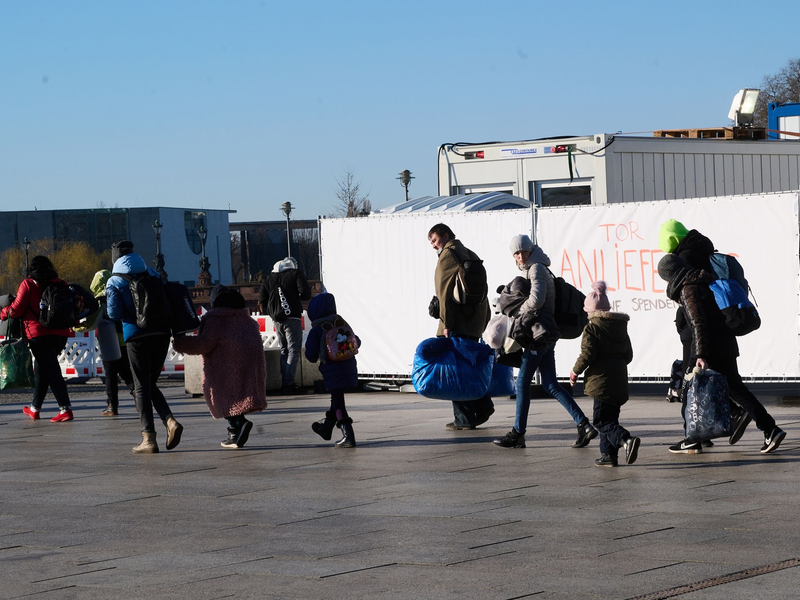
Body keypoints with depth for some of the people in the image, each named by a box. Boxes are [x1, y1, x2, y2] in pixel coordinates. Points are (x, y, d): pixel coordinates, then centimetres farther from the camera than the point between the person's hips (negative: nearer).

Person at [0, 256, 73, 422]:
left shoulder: (28, 284, -3)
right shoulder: (61, 284, 11)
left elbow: (16, 310, -5)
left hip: (39, 333, -5)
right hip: (60, 334, 5)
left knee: (51, 371, -7)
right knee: (40, 369, 19)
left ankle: (65, 408, -19)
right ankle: (35, 408, 26)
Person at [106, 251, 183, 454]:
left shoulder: (115, 282, -1)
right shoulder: (152, 275, 10)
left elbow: (114, 313, -7)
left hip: (137, 337, -4)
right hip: (162, 334, 4)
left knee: (141, 388, 2)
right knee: (151, 385, 17)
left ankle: (149, 439, -3)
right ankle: (170, 421, -4)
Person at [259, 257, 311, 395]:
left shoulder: (270, 277, 13)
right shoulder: (295, 273, -2)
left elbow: (262, 300, 10)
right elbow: (306, 293, -12)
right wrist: (297, 296, 9)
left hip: (277, 320, 5)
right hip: (292, 317, -5)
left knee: (284, 350, 15)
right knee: (294, 350, -5)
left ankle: (284, 383, 11)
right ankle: (289, 383, -15)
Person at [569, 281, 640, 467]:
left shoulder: (591, 328, -8)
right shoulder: (621, 326, 15)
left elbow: (587, 354, -15)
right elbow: (628, 354, 17)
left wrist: (575, 372, -2)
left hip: (601, 380, -8)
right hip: (619, 380, 8)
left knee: (601, 420, -6)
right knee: (609, 417, 16)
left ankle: (626, 440, -27)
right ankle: (609, 454, 14)